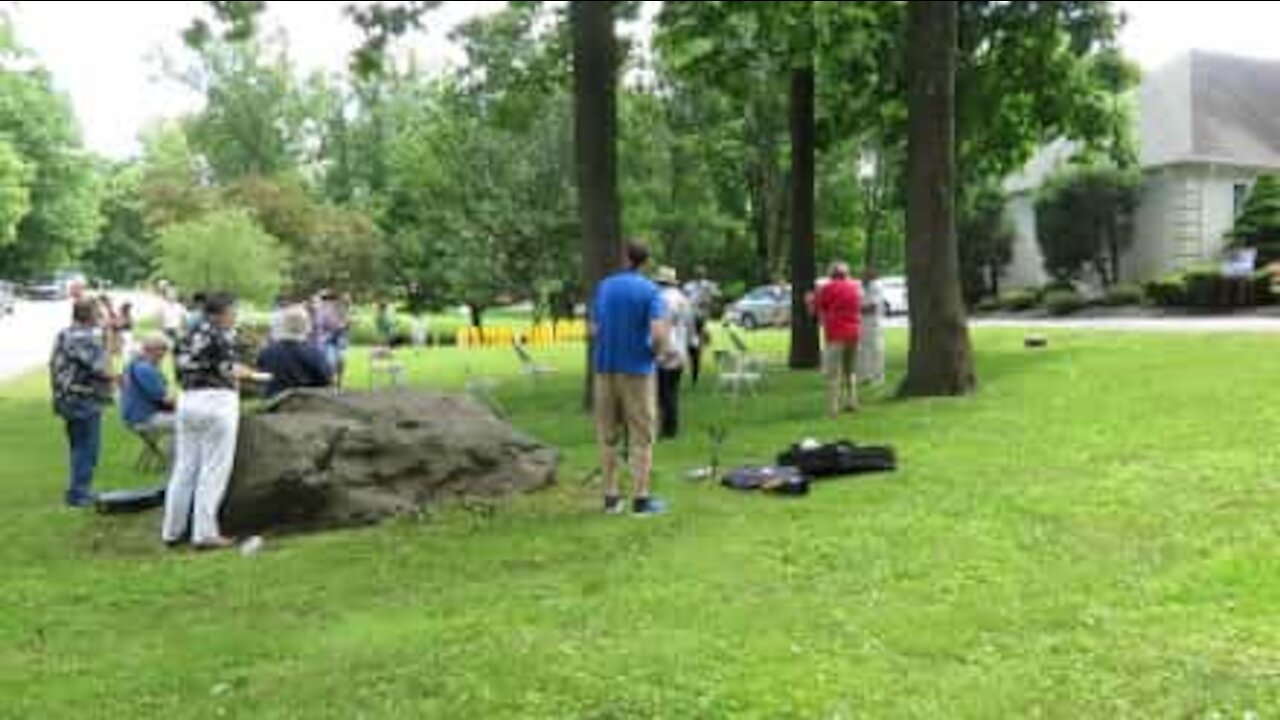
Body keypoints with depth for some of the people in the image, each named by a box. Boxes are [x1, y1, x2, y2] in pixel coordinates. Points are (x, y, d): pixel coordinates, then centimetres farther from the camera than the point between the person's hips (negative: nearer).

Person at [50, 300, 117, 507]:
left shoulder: (64, 335, 12)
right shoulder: (85, 338, -19)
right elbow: (98, 369, -22)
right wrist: (115, 378, -3)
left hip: (68, 398, 10)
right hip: (84, 400, -10)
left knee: (79, 447, 19)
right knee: (87, 448, -2)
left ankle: (78, 490, 27)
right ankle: (78, 494, 2)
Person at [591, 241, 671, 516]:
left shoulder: (604, 286, 4)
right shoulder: (650, 291, -7)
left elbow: (594, 330, 5)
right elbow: (659, 333, -17)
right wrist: (656, 353, 2)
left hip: (605, 367, 4)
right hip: (636, 369, -3)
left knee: (608, 435, 11)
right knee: (641, 436, 4)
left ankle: (611, 496, 13)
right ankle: (641, 498, 4)